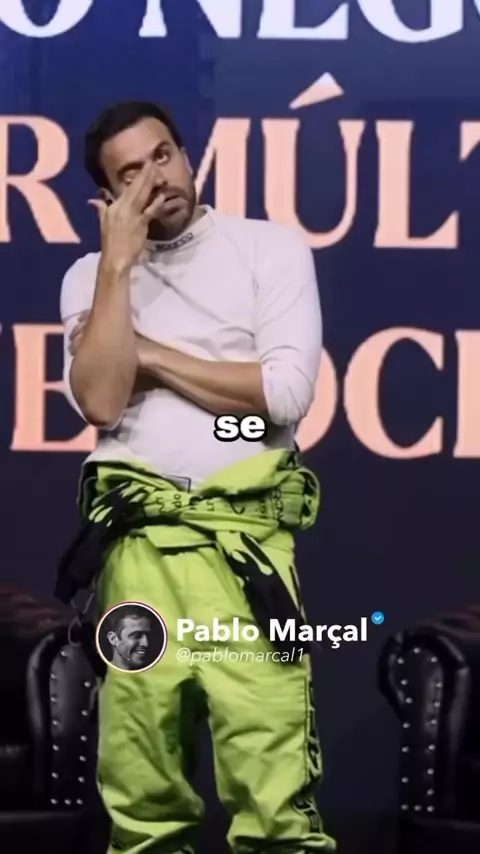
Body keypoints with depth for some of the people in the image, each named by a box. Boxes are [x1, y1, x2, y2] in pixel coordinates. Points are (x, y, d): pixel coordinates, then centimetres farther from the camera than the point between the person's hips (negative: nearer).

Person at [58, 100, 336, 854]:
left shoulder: (273, 247, 7)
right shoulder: (90, 277, 14)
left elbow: (287, 393, -6)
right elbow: (100, 404, -3)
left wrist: (148, 353, -1)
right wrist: (118, 263, -3)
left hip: (244, 532, -2)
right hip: (135, 540, 2)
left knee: (274, 793, -13)